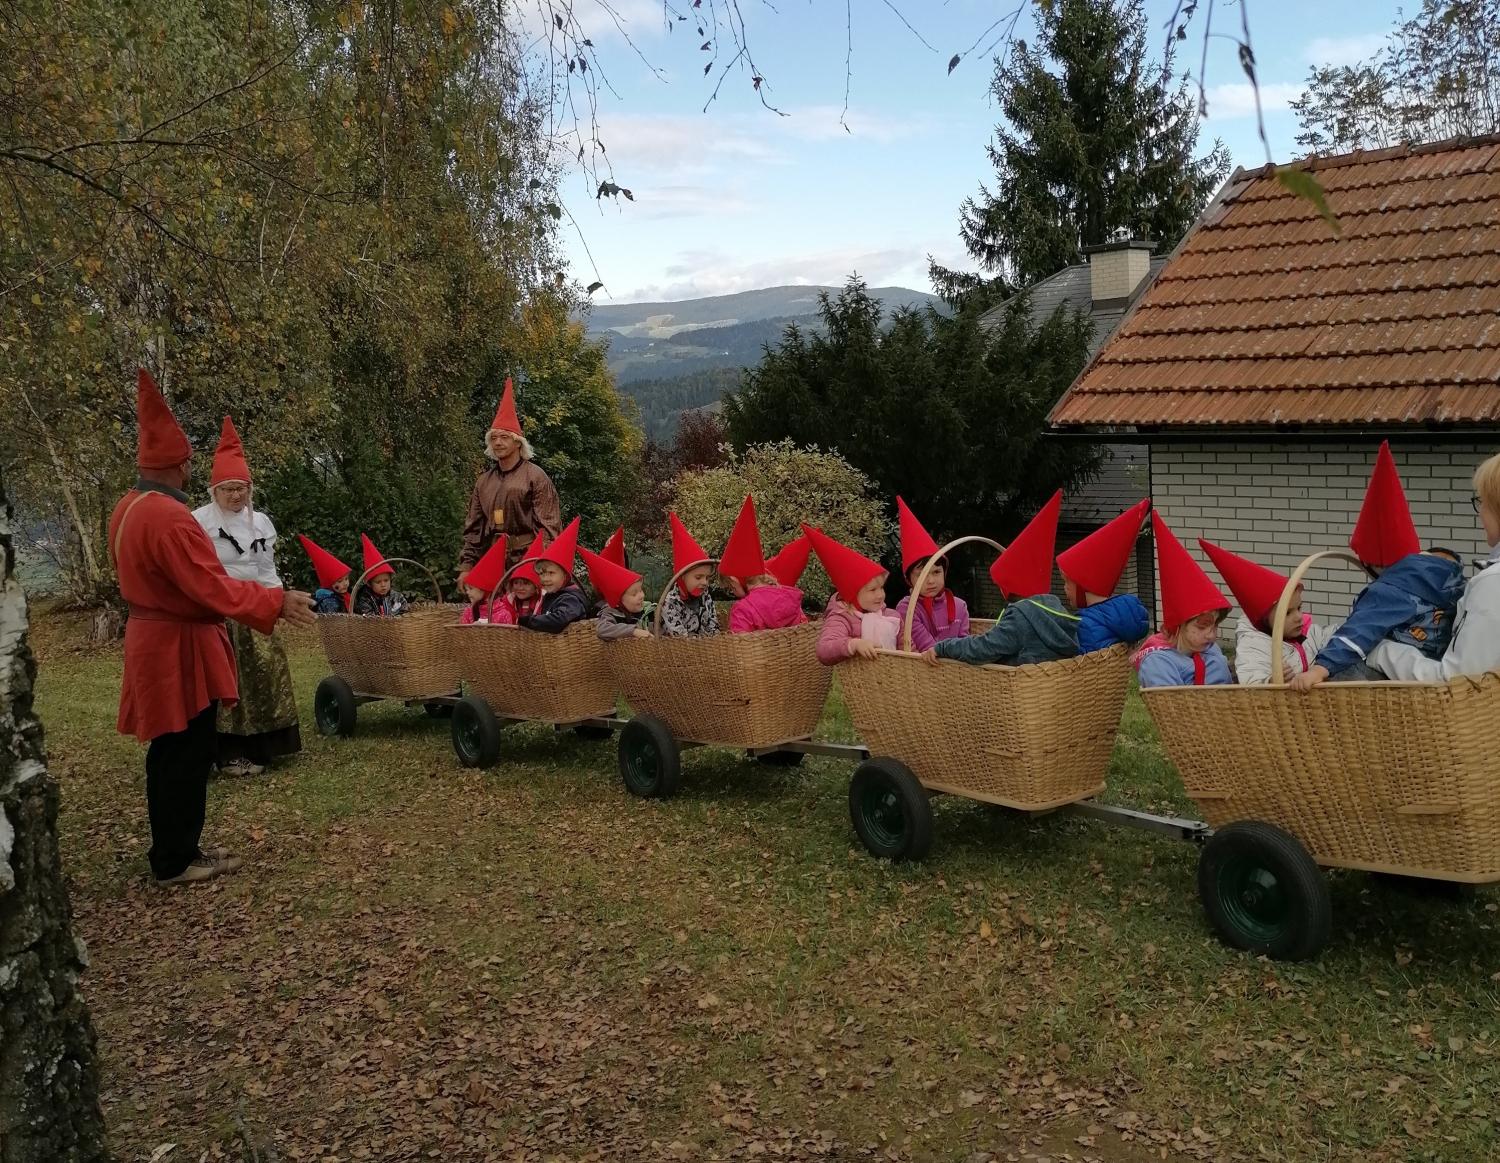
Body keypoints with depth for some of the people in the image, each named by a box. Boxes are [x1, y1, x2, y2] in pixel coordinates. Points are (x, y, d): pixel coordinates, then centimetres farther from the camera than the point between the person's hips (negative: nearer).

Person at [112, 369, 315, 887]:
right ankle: (175, 861, 6)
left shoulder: (127, 508, 9)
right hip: (179, 648, -10)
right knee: (186, 755, -2)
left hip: (152, 638, 10)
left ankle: (175, 846, 26)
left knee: (169, 753, 17)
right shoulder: (169, 517, -24)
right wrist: (276, 602, -26)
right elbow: (212, 586, -27)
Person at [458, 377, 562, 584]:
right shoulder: (483, 481, 16)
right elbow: (473, 527, 18)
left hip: (526, 562, -5)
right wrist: (466, 566, 10)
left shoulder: (535, 477, 0)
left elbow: (547, 527, -5)